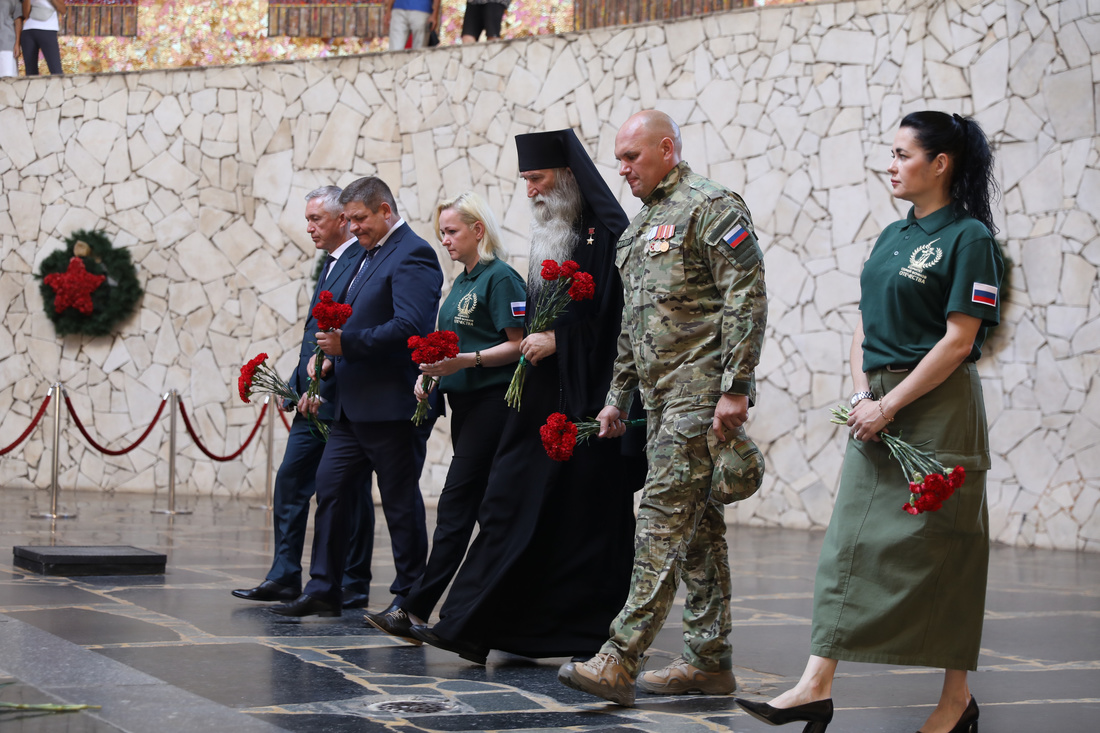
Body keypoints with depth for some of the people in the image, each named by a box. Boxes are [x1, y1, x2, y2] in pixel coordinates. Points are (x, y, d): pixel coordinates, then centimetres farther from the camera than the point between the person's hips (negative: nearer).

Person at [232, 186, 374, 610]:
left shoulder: (363, 264, -14)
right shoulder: (330, 264, 18)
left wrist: (322, 389, -20)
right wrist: (294, 387, 13)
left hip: (344, 404, -9)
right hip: (313, 402, 9)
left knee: (348, 495, -1)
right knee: (289, 484, 8)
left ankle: (353, 586, 7)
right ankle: (284, 578, 14)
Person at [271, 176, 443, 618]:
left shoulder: (412, 256, -12)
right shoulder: (371, 255, 19)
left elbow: (409, 328, -24)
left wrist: (347, 343, -22)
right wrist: (334, 359, 10)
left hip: (391, 403, -10)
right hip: (353, 404, 10)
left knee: (400, 500, -1)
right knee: (331, 487, 8)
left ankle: (410, 596, 8)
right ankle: (323, 591, 12)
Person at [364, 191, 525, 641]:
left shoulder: (501, 278, -10)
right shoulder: (460, 283, 18)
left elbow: (518, 345, -14)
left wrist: (465, 360, -23)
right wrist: (430, 379, 8)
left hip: (493, 400, -9)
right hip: (464, 402, 9)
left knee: (456, 506, -11)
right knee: (488, 509, 9)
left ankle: (417, 609, -14)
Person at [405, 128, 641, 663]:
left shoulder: (608, 234, -8)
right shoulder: (549, 237, 17)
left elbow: (615, 318, -15)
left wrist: (556, 339, -14)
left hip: (589, 399, -8)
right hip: (543, 401, 8)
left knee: (590, 515, -1)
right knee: (512, 506, 2)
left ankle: (597, 636, 8)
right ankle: (471, 629, -1)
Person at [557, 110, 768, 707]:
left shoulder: (711, 206, -9)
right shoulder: (641, 225, 20)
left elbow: (747, 300, -16)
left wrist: (735, 389, -20)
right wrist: (617, 396, 22)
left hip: (701, 391, -9)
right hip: (662, 394, 9)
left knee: (664, 517, -13)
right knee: (696, 526, 10)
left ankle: (620, 659, -17)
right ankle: (710, 661, 14)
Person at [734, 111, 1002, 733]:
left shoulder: (969, 238, -9)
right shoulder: (892, 237, 14)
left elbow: (959, 340, -15)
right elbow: (865, 327, 14)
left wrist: (889, 405, -16)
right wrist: (863, 396, -3)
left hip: (937, 408, -7)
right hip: (879, 408, 8)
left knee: (940, 548, -1)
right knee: (852, 540, 2)